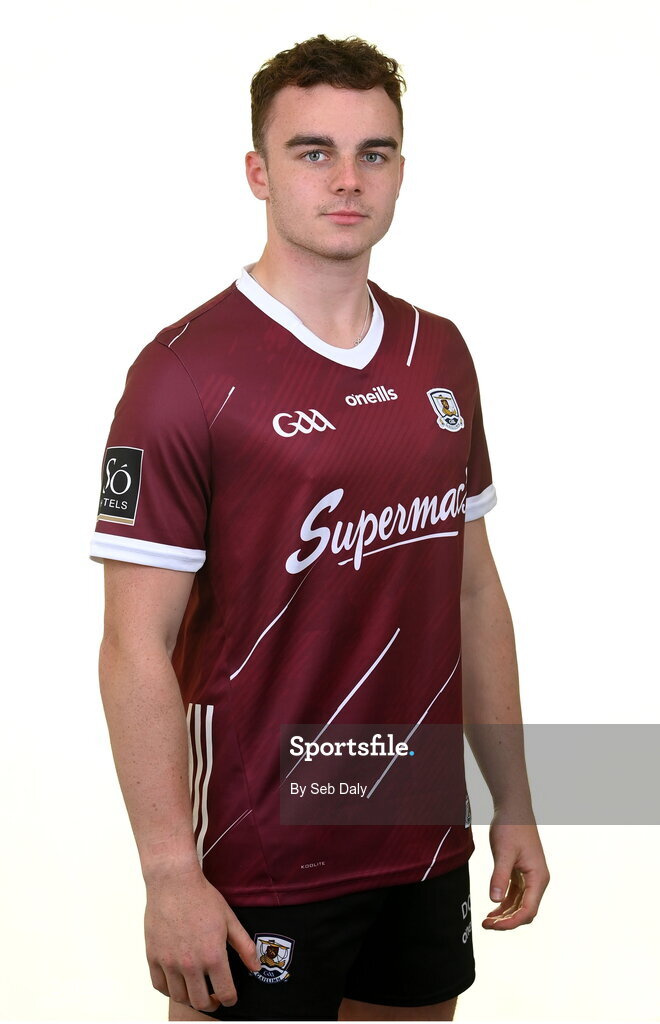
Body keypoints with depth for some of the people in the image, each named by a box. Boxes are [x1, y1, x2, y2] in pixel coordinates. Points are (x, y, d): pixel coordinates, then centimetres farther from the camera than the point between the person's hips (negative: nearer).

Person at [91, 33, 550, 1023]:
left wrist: (513, 803, 12)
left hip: (426, 846, 6)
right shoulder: (187, 369, -13)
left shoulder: (440, 354, 7)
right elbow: (136, 648, -15)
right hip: (261, 870, -6)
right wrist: (170, 875, -17)